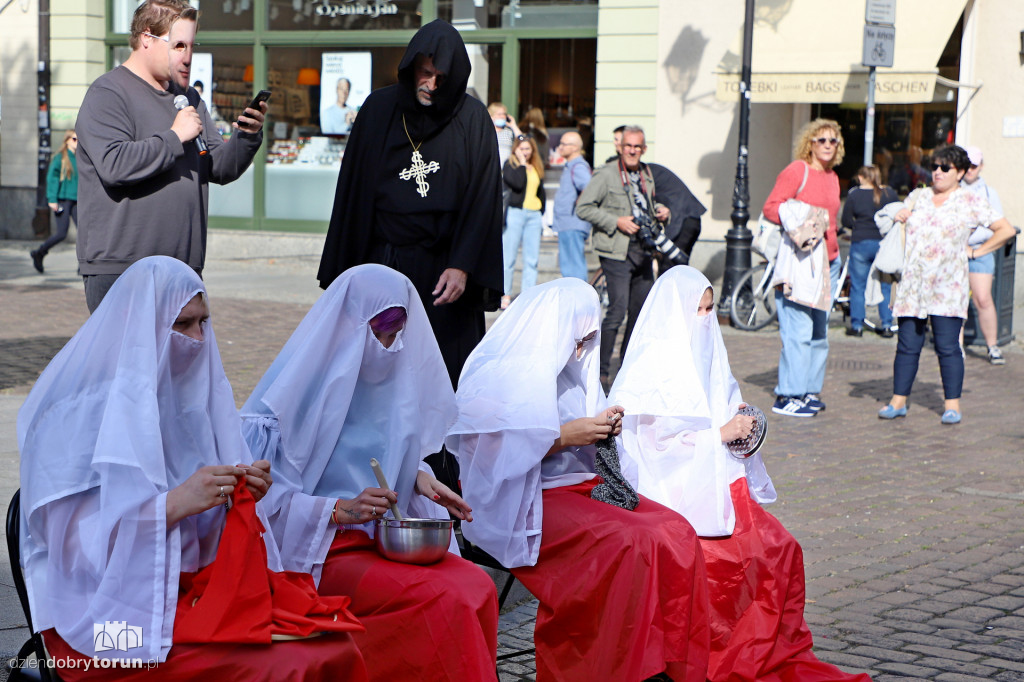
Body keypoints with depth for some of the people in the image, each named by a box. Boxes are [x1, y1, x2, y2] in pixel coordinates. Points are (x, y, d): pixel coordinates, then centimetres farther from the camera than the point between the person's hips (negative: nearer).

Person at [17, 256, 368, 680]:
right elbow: (76, 539, -16)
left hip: (187, 586, 7)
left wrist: (241, 496, -5)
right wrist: (175, 504, -23)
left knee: (336, 647, -17)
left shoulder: (186, 396, 11)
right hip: (101, 610, -6)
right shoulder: (80, 412, -10)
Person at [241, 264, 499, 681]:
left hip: (388, 538, 6)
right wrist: (341, 510, -21)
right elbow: (265, 494, -11)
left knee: (479, 588, -22)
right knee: (443, 600, -28)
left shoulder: (395, 379, 9)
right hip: (322, 551, -6)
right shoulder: (308, 385, -10)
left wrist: (418, 478, 2)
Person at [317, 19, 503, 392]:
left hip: (443, 269, -1)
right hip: (382, 263, 2)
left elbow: (483, 198, -4)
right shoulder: (378, 110, 5)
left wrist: (462, 265, -14)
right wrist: (341, 270, 4)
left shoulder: (473, 119, 0)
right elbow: (353, 190, 7)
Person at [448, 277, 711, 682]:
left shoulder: (567, 370, 17)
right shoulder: (497, 376, -7)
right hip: (517, 501, -8)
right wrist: (562, 437, -17)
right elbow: (492, 455, -15)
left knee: (676, 533, -17)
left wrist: (601, 430, 2)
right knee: (629, 542, -30)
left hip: (578, 482, 8)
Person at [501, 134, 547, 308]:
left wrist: (541, 210, 10)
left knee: (532, 259, 3)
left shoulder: (537, 167, 15)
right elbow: (517, 183, -18)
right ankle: (505, 295, 2)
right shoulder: (510, 164, -1)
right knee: (509, 257, -3)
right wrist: (522, 163, -10)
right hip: (515, 213, -5)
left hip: (534, 215, 5)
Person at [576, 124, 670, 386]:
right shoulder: (606, 174, -6)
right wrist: (616, 222, -17)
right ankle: (601, 369, -7)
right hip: (617, 253, -7)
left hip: (643, 252, 7)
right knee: (618, 310, -13)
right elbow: (583, 208, -10)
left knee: (642, 309, 10)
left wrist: (662, 211, 9)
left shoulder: (646, 175, 15)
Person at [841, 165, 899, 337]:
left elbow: (846, 221, -1)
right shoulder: (890, 193, 3)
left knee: (858, 286, 6)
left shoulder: (854, 194, -2)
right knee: (885, 286, 9)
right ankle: (886, 325, 8)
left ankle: (857, 325, 6)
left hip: (860, 243, -2)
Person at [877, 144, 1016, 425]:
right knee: (907, 345, 2)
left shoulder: (971, 202, 4)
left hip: (947, 287, -3)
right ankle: (898, 401, 7)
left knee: (948, 347, -5)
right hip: (912, 284, 4)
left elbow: (1006, 230, 4)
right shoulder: (918, 197, 17)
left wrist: (977, 251, 3)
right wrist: (896, 219, 8)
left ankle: (952, 405, 2)